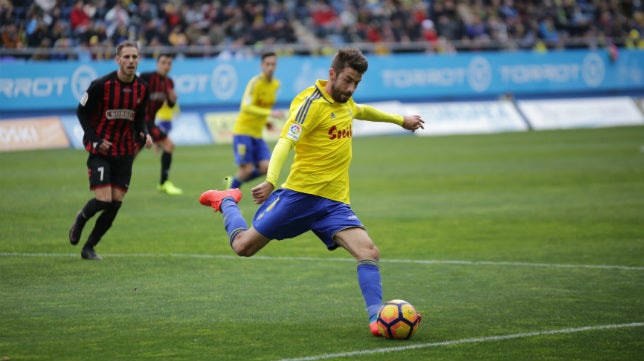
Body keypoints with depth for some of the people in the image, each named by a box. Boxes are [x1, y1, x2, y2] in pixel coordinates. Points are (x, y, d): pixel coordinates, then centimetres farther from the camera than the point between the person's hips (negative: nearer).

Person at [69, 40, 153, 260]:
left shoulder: (142, 88, 0)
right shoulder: (101, 85, -14)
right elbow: (82, 112, -4)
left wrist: (144, 135, -6)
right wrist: (95, 140, -13)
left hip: (125, 152, 5)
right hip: (100, 150, -4)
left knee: (116, 203, -1)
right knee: (104, 199, -16)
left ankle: (89, 247, 15)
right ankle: (81, 218, 20)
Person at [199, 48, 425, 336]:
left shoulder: (345, 103, 13)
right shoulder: (312, 103, -12)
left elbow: (362, 111, 40)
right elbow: (285, 142, -24)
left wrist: (400, 120, 50)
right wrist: (270, 181, -40)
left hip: (335, 203, 6)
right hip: (300, 193, -6)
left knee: (368, 252, -18)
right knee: (243, 246, 4)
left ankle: (377, 318, -19)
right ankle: (226, 201, 34)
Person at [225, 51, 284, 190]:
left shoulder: (276, 84, 6)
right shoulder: (255, 82, -16)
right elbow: (246, 107, -26)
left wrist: (265, 121, 8)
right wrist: (270, 113, -33)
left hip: (257, 133, 7)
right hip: (243, 131, -7)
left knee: (265, 167, -7)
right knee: (247, 168, -11)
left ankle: (233, 181, 16)